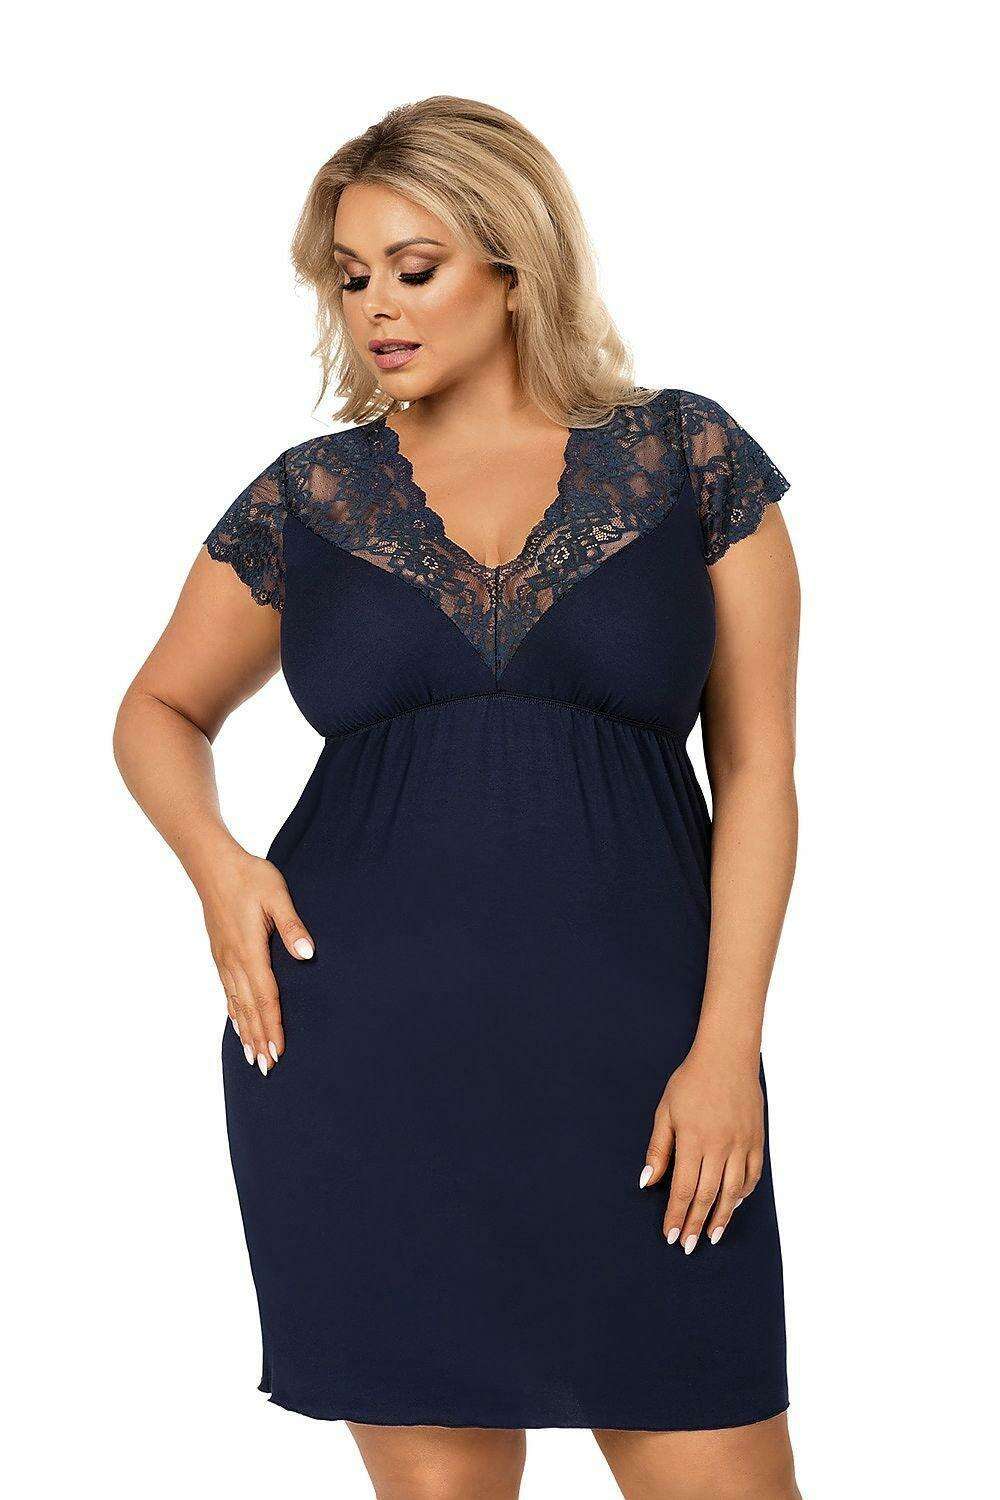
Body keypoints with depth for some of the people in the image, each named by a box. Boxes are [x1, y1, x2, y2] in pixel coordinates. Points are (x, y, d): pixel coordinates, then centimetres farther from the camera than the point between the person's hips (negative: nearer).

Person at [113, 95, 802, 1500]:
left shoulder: (686, 459, 4)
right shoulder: (309, 497, 8)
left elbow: (756, 762, 3)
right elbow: (161, 713, 20)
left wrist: (727, 1046, -5)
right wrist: (216, 861, -1)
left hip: (625, 1047, -1)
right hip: (360, 1055, 1)